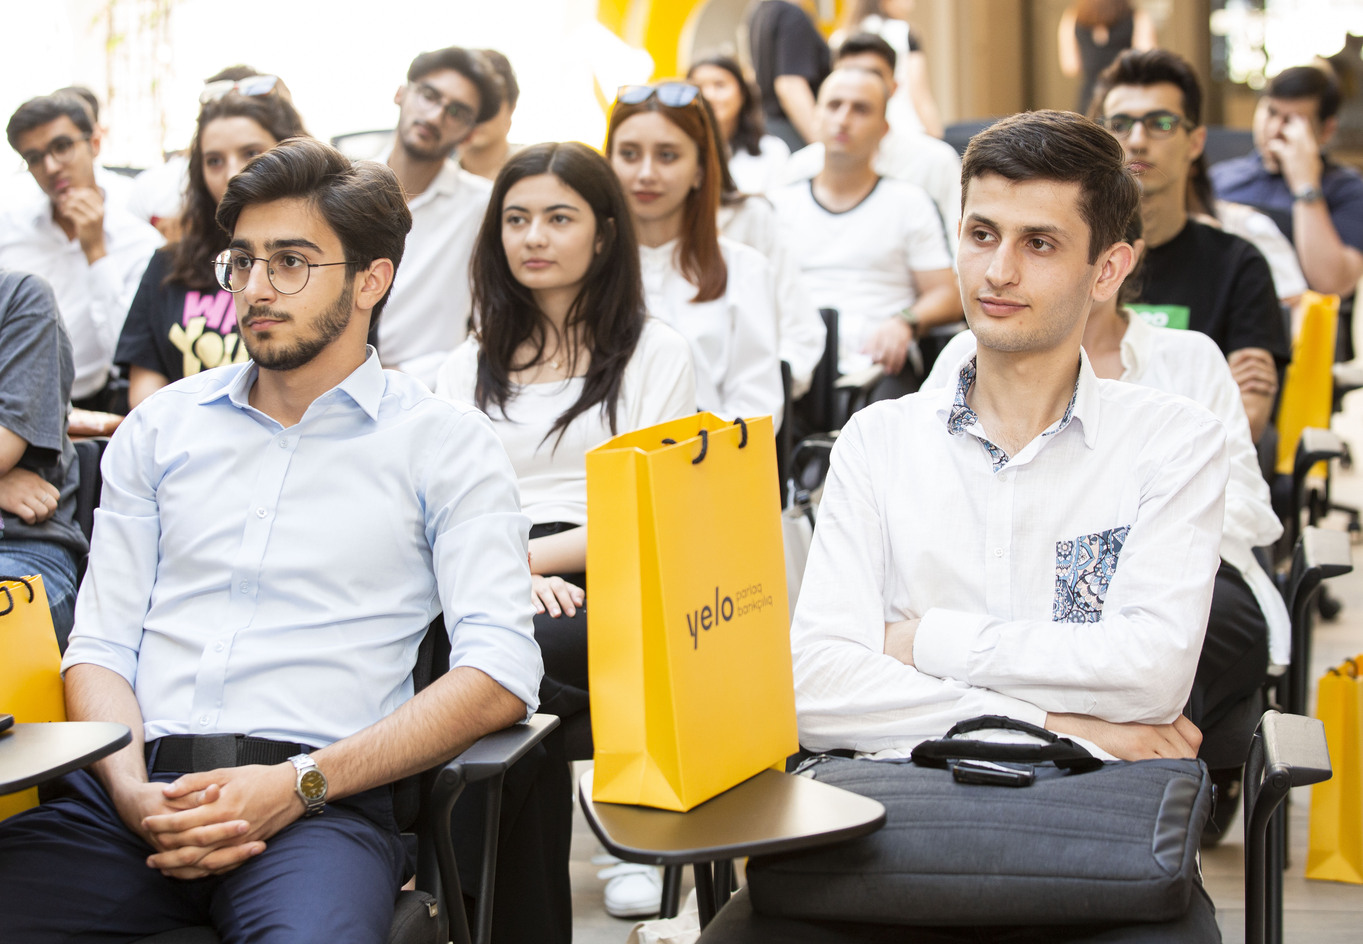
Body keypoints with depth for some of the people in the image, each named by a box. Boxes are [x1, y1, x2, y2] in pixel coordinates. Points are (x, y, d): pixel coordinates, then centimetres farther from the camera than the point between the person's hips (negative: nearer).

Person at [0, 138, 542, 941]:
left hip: (319, 805, -3)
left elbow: (499, 677, -4)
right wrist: (130, 790, -8)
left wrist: (298, 784, -14)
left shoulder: (446, 443, 7)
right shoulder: (161, 428, 20)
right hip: (137, 786, 3)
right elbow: (102, 643, 14)